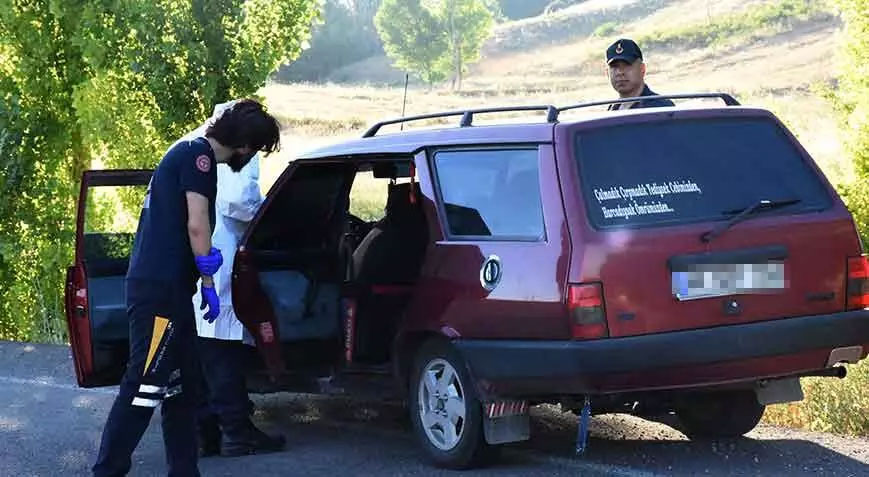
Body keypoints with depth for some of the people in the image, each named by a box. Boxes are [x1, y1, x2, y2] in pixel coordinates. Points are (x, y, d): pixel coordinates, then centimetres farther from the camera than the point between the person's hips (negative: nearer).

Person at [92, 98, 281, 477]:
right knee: (144, 388, -11)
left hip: (164, 287, 10)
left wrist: (207, 260, 13)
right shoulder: (199, 154, -9)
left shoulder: (188, 153, 21)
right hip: (160, 289, -10)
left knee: (182, 387, 13)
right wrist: (209, 283, -6)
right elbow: (196, 224, -15)